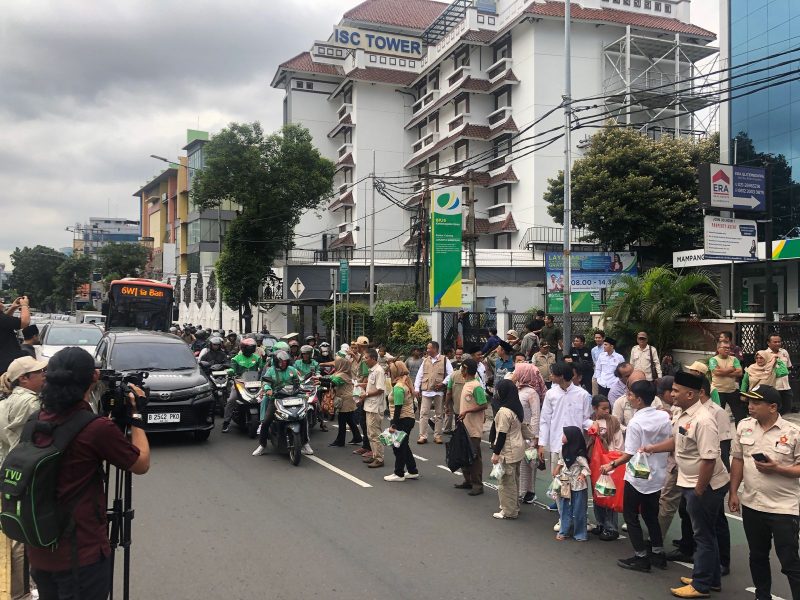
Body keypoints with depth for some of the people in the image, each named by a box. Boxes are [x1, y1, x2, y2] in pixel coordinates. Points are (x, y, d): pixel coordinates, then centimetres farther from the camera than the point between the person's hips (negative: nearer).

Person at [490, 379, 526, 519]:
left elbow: (502, 434, -21)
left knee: (507, 481, 1)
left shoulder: (504, 411, -22)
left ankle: (509, 511, 10)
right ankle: (514, 507, 30)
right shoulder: (517, 407, 6)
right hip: (518, 448, 9)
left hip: (508, 451, -9)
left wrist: (496, 453, -14)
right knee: (514, 480, 19)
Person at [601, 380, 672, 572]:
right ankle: (658, 554, 27)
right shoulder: (665, 417, -5)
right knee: (651, 515, 21)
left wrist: (612, 465, -10)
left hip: (637, 477, -6)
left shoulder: (636, 423, -22)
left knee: (631, 516, 9)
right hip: (657, 476, 7)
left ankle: (641, 557, 12)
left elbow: (630, 454, -21)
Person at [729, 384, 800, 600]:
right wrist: (733, 493, 5)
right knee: (757, 556, 20)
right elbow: (737, 460, 7)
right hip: (751, 504, 5)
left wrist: (777, 469, -23)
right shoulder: (744, 426, 1)